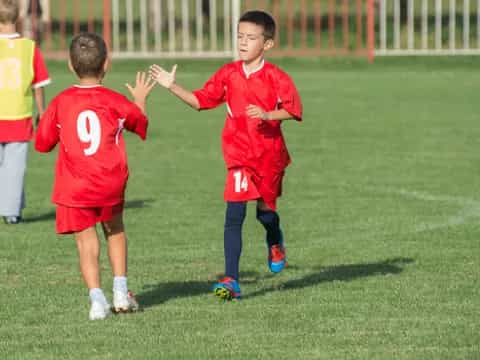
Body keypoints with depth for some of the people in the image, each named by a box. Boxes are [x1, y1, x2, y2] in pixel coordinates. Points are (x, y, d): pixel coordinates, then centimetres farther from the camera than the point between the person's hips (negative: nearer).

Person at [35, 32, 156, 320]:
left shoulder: (61, 103, -3)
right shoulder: (116, 102, -2)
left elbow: (43, 143, 6)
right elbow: (141, 124, 19)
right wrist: (141, 99, 37)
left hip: (75, 188, -1)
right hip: (111, 186, 1)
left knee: (87, 242, 3)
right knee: (115, 230, 23)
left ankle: (97, 298, -12)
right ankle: (121, 291, 18)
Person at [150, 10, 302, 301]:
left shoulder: (276, 77, -10)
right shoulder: (228, 74, 2)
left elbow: (293, 109, -15)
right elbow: (201, 100, 9)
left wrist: (268, 115, -30)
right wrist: (173, 87, -1)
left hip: (270, 155, -2)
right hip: (240, 156, 2)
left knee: (266, 211, 12)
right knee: (234, 215, -11)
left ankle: (276, 245, 51)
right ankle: (232, 281, -13)